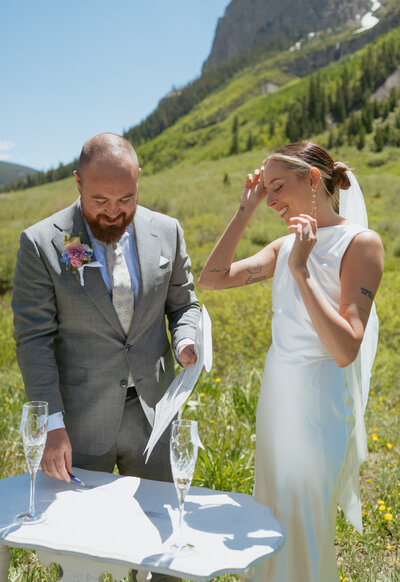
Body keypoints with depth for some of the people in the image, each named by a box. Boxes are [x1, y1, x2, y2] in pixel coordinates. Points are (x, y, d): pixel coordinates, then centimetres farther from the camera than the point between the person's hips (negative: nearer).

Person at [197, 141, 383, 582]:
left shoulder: (359, 243, -14)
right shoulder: (285, 247, 6)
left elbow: (345, 350, -23)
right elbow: (211, 279, 0)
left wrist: (301, 269, -24)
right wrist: (245, 212, -2)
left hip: (320, 406, -7)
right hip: (276, 398, 7)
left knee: (302, 529, 7)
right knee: (272, 517, 21)